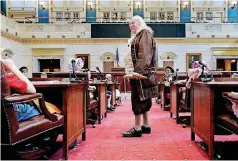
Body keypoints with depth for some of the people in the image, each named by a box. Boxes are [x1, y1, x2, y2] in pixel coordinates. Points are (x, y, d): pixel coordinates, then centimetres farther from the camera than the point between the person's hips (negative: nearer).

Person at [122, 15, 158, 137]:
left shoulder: (145, 33, -4)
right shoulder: (137, 36, 24)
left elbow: (144, 54, -17)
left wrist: (138, 70, -25)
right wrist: (132, 71, 16)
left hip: (142, 72, -10)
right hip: (138, 71, 10)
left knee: (138, 99, -9)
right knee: (143, 99, 11)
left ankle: (137, 129, -3)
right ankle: (146, 126, 19)